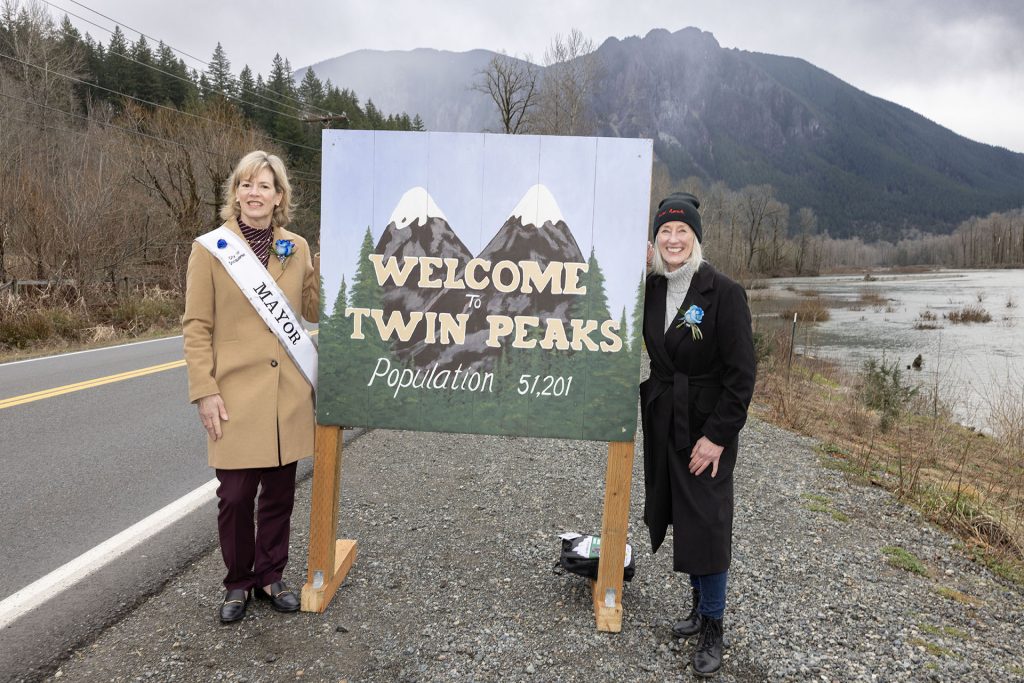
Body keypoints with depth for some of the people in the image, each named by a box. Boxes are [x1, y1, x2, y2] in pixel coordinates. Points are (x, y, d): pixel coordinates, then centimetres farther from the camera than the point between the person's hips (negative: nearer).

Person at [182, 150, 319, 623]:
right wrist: (204, 392, -10)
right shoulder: (210, 248, -3)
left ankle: (270, 576, 31)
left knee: (279, 492, 12)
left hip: (288, 394, 3)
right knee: (236, 496, 4)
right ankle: (238, 583, 26)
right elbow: (195, 327, -4)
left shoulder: (297, 248, 6)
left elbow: (313, 312, 12)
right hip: (235, 394, -3)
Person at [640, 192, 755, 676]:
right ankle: (701, 605, 34)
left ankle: (712, 629, 16)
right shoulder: (650, 289, 4)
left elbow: (741, 374, -14)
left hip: (707, 426, -5)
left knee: (707, 523, 0)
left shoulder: (724, 292, -13)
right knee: (678, 517, 14)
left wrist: (718, 436, -18)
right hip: (661, 420, 5)